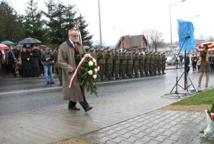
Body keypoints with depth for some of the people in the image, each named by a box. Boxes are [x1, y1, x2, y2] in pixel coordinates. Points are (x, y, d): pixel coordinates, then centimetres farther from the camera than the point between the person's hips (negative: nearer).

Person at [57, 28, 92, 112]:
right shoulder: (64, 46, -8)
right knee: (77, 89, -12)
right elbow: (60, 62, -12)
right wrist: (71, 69, -22)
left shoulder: (79, 45, 12)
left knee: (75, 90, 11)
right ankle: (85, 106, -7)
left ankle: (71, 105, 25)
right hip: (71, 72, -6)